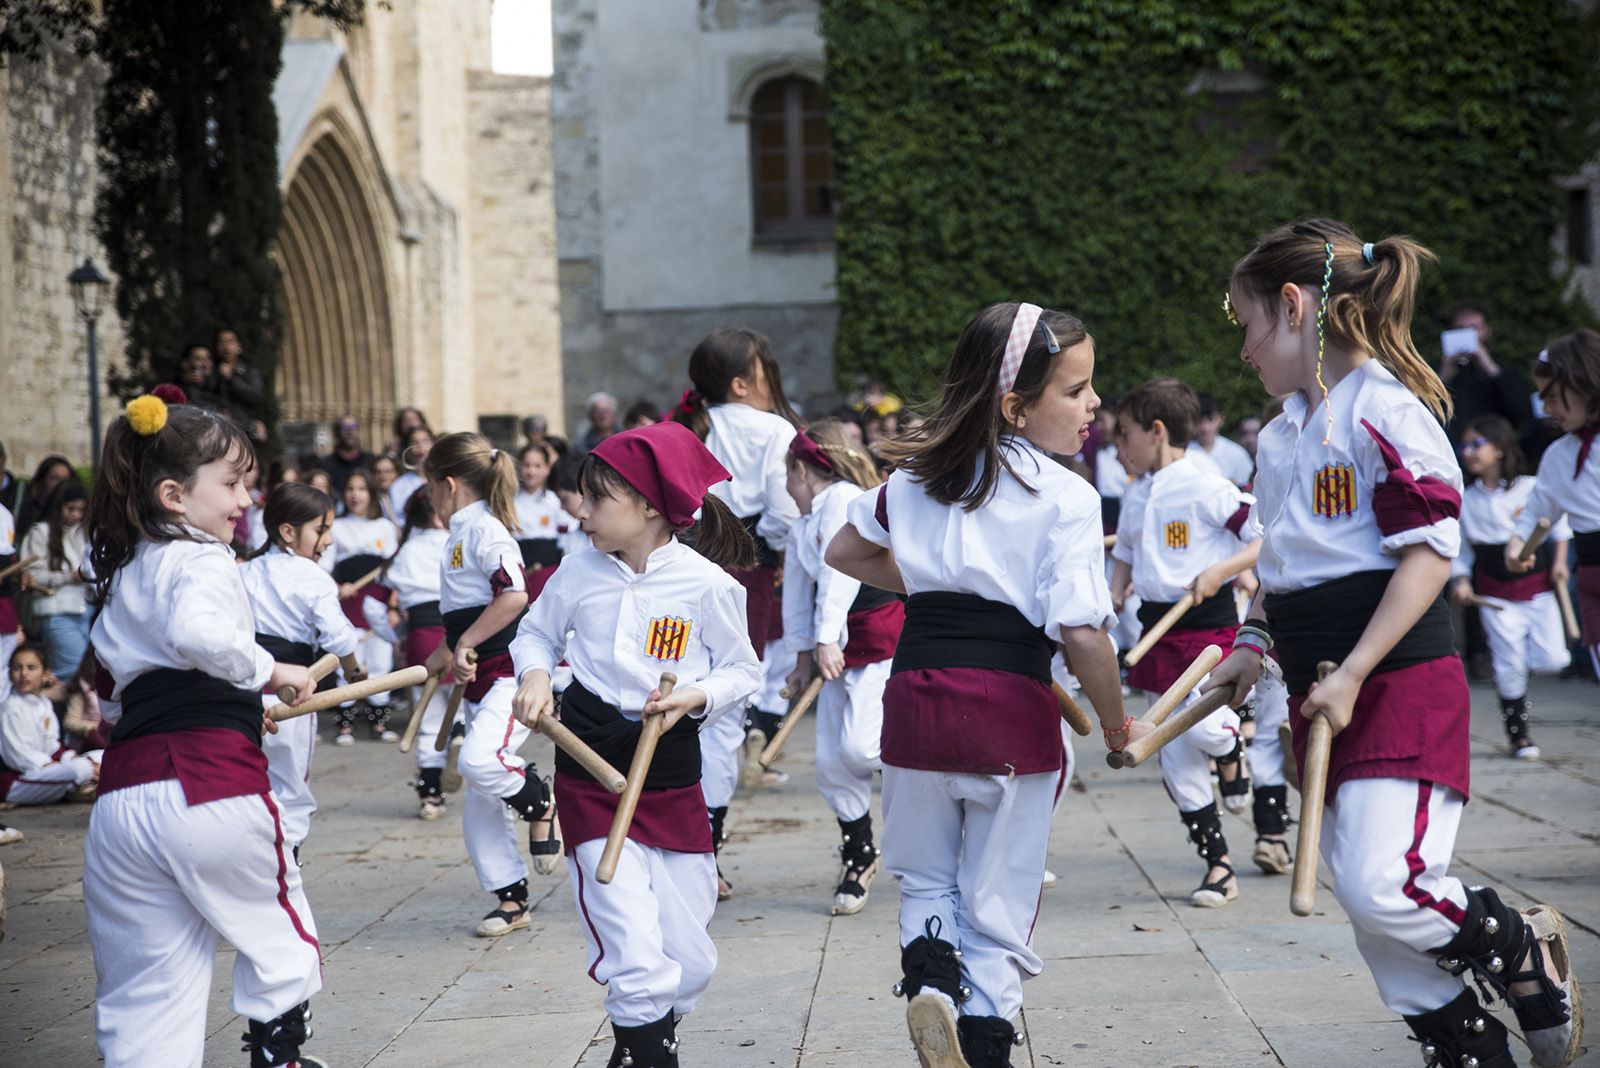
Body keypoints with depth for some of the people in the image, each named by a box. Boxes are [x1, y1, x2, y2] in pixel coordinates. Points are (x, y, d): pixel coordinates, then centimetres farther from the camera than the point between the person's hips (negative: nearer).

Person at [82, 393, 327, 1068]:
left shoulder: (122, 570, 23)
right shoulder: (202, 562, -5)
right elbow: (197, 631, -27)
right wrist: (268, 671, -12)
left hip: (122, 796, 7)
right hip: (212, 784, -7)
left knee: (145, 995, 10)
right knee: (275, 928, 20)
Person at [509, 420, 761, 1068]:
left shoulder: (708, 584, -7)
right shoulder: (578, 574, -1)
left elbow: (742, 672, 2)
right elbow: (537, 632, 15)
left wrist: (695, 696, -16)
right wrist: (534, 674, -5)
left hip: (673, 778, 0)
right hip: (591, 777, 0)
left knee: (690, 960, 9)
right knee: (636, 958, -12)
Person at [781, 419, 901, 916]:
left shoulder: (844, 498, -11)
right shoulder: (800, 528, 16)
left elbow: (840, 569, -19)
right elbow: (797, 591, 23)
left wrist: (826, 638, -24)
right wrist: (802, 656, 23)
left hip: (885, 637, -8)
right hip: (837, 649, 8)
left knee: (860, 747, -22)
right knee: (831, 763, 4)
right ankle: (859, 856, 18)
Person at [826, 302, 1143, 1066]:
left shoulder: (917, 473, 10)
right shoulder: (1068, 499, -8)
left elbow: (845, 553, 23)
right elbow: (1081, 633, -14)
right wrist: (1116, 726, 0)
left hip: (915, 699, 4)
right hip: (1011, 709, -4)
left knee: (925, 878, 21)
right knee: (997, 903, 11)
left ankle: (929, 972, -5)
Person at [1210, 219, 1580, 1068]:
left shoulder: (1383, 409, -13)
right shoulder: (1281, 433, 14)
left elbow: (1430, 552, -18)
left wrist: (1351, 675, -21)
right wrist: (1254, 641, 8)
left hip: (1401, 684, -8)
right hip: (1323, 696, 9)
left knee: (1382, 887, -19)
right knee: (1374, 921, 7)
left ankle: (1526, 951, 9)